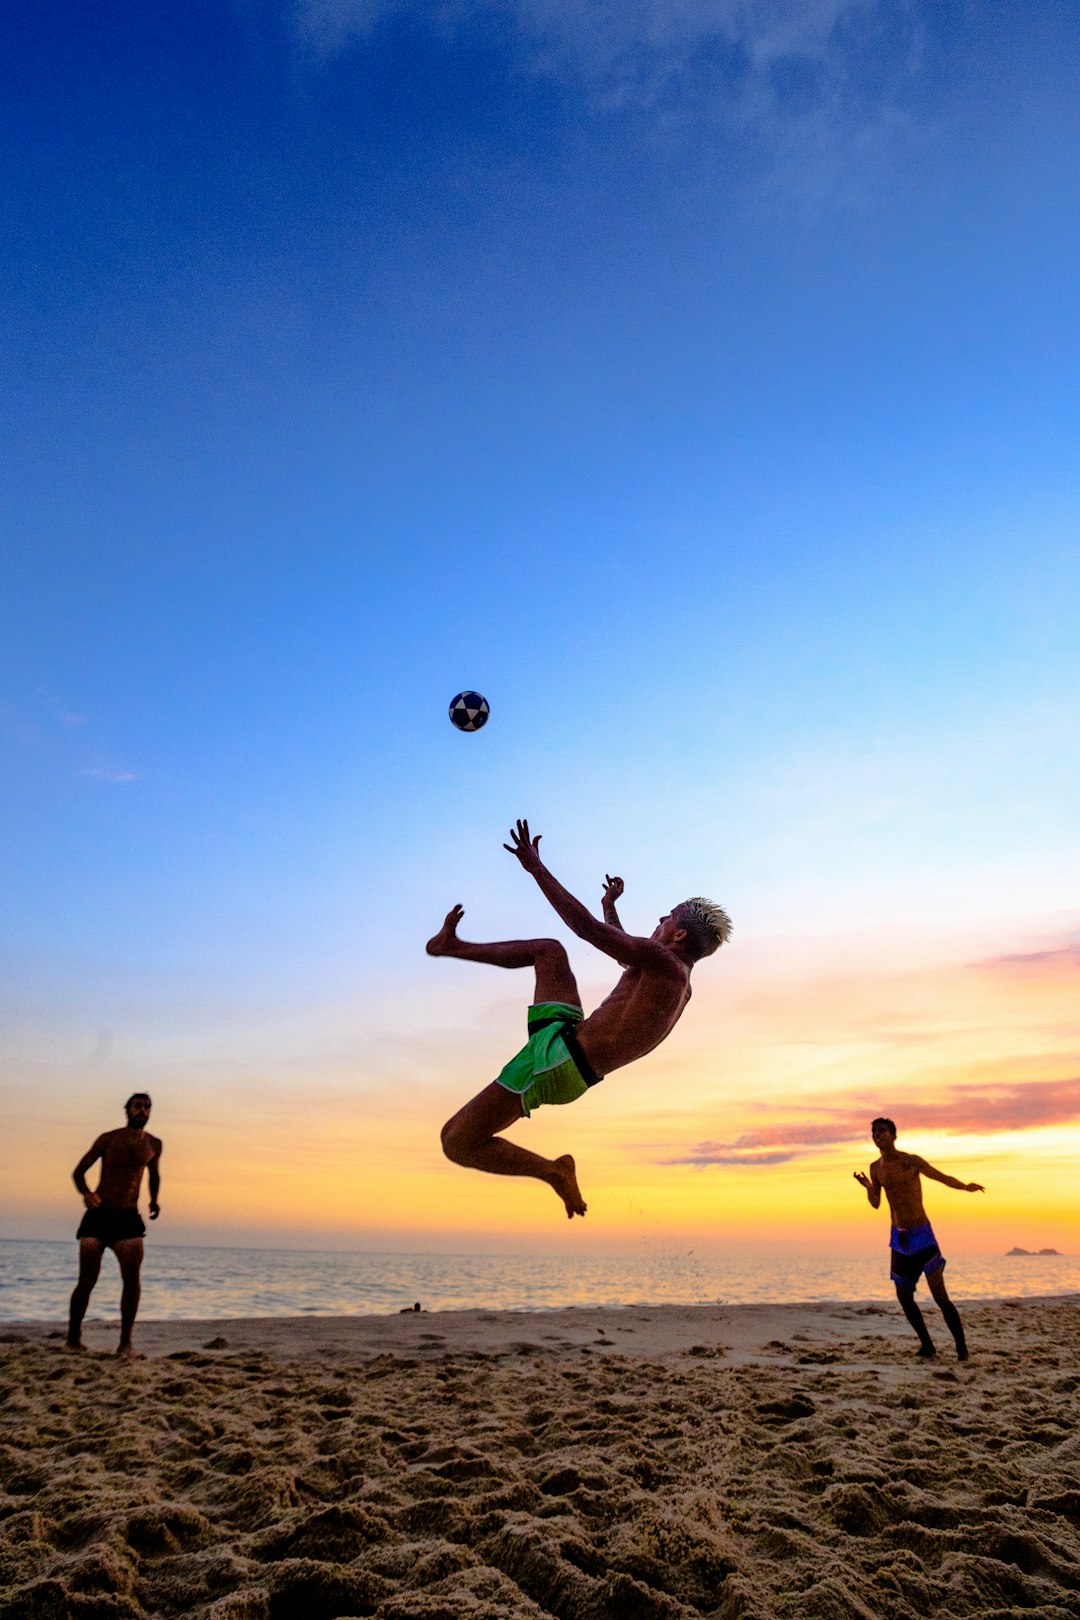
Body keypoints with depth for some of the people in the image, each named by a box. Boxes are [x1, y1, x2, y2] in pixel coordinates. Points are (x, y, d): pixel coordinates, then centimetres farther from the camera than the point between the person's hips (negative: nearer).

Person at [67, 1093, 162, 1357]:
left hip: (128, 1217, 2)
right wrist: (86, 1193, -18)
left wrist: (154, 1200, 7)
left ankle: (125, 1342, -5)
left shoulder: (154, 1145, 6)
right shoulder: (108, 1139, -2)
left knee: (132, 1277, -13)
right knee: (87, 1280, -1)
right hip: (98, 1216, -1)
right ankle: (73, 1336, 21)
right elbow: (78, 1172, 2)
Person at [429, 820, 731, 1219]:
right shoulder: (681, 988, 12)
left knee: (457, 1143, -9)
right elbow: (624, 951, 34)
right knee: (548, 949, 20)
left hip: (557, 1062, -10)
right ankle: (452, 946, 29)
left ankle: (554, 1171, 0)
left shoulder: (664, 963, -18)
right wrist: (610, 905, 42)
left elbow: (589, 929, -24)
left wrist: (537, 867, -21)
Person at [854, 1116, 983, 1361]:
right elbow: (875, 1204, 6)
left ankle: (961, 1348, 2)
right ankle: (927, 1345, 20)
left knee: (940, 1296, -9)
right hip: (898, 1238, 5)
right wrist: (869, 1187, -15)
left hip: (922, 1235, -5)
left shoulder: (912, 1161, -11)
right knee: (904, 1297, 6)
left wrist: (966, 1187, -22)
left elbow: (943, 1177, -4)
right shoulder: (876, 1168, 3)